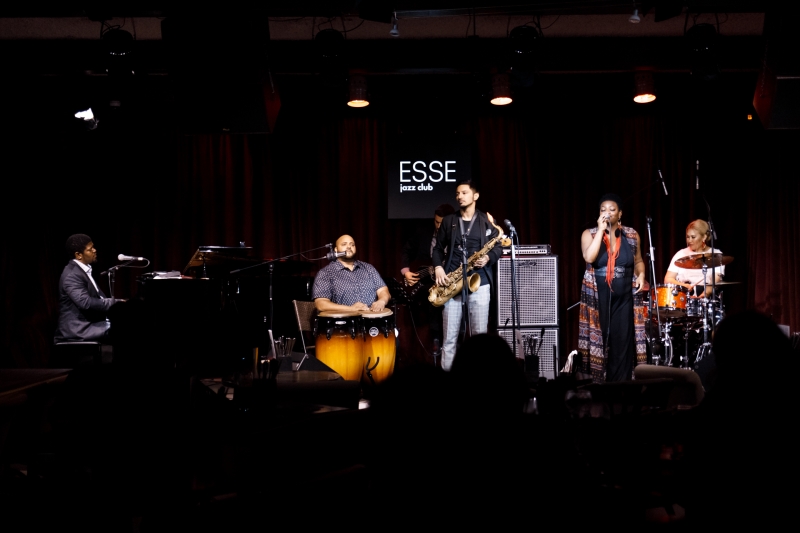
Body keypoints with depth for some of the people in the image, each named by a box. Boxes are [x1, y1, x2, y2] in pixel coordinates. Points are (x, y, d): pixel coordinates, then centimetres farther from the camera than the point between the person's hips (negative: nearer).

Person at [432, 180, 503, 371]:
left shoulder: (486, 220, 8)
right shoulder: (448, 221, 12)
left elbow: (498, 247, 6)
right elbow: (438, 248, 13)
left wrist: (488, 258, -13)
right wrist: (438, 268, -4)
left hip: (479, 282, -1)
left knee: (479, 333, -2)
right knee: (449, 336, 0)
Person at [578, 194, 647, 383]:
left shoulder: (631, 235, 5)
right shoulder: (589, 234, -2)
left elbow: (638, 261, 17)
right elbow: (589, 258, -20)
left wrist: (641, 275, -4)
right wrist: (601, 230, -18)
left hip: (624, 296, 2)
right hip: (598, 296, -2)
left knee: (622, 342, 0)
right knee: (599, 341, -1)